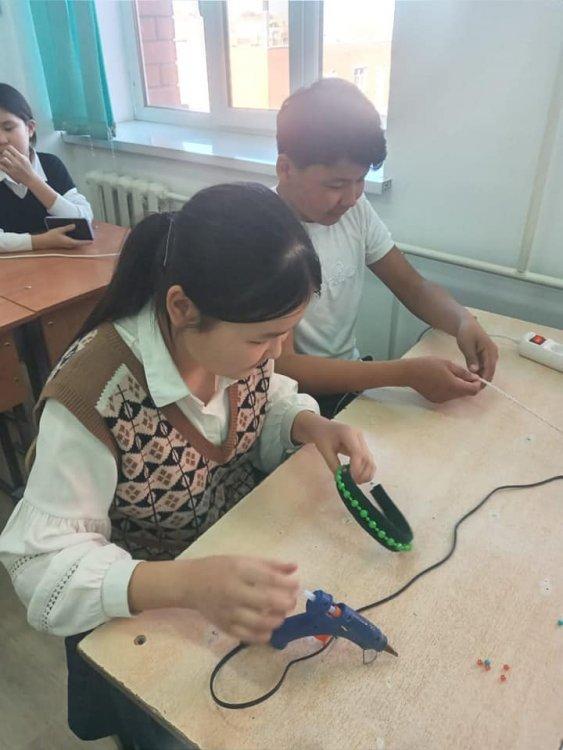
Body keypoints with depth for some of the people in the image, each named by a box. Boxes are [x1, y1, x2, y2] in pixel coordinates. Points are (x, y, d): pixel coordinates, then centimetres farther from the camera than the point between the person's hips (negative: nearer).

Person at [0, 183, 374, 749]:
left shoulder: (239, 337, -15)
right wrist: (187, 584, -43)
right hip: (144, 610, -4)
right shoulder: (93, 397, -31)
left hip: (249, 554, 5)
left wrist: (311, 425, -18)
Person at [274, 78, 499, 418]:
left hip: (353, 378, 6)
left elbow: (414, 286, 5)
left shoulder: (355, 208, -2)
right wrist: (406, 373, -30)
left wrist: (464, 321, -17)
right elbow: (282, 367, -25)